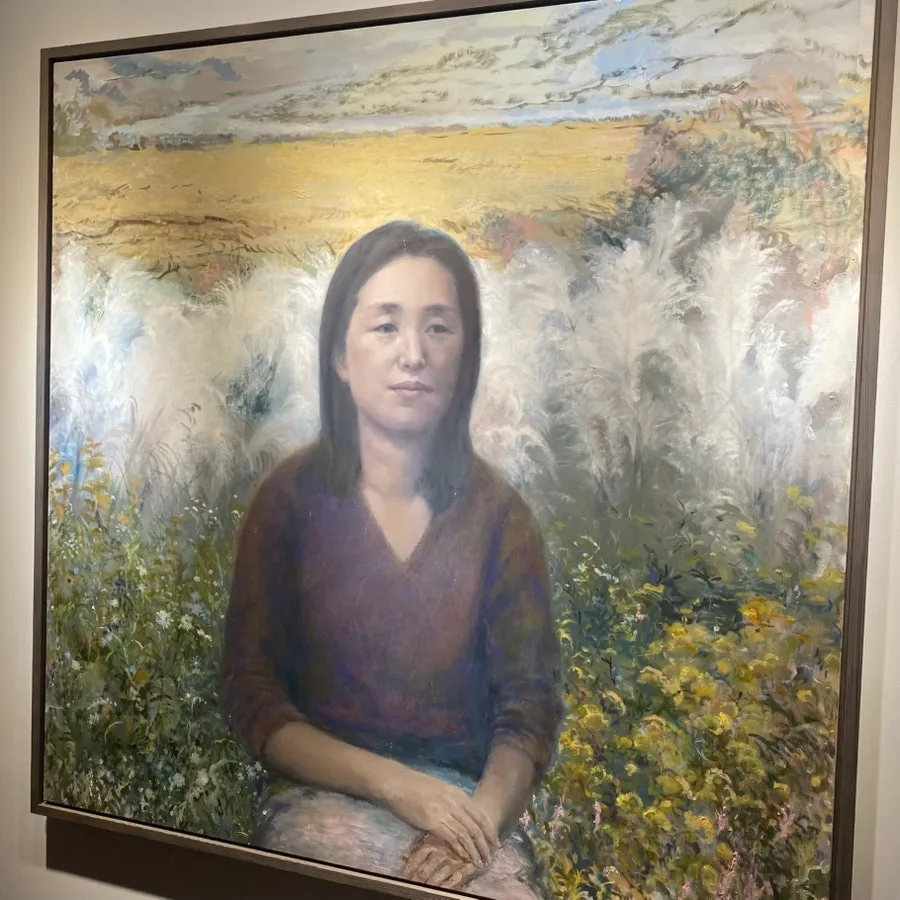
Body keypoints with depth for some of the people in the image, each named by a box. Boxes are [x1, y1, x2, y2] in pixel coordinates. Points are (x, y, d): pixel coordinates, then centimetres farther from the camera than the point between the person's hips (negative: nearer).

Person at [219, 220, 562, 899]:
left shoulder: (499, 514, -2)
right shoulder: (291, 499, -5)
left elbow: (528, 709, -1)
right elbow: (252, 697, -4)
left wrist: (479, 817, -20)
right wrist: (395, 784, -16)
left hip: (467, 802, 1)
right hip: (324, 795, 0)